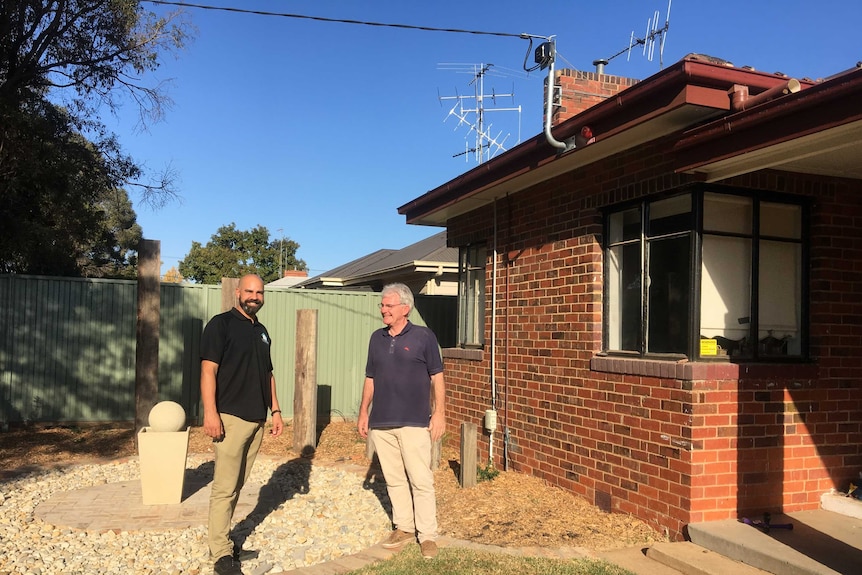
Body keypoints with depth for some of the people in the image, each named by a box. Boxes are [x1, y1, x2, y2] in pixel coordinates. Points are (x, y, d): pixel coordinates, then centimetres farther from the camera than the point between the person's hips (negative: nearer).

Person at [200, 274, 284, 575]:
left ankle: (220, 540, 23)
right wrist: (210, 413, -20)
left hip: (257, 420, 7)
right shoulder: (221, 324, -5)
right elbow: (208, 370, -12)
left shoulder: (262, 331, 16)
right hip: (230, 417, -7)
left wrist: (275, 410, 15)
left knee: (237, 486, 12)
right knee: (225, 487, -5)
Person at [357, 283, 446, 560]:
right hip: (381, 423, 5)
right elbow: (370, 378, 14)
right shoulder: (377, 338, 9)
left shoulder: (424, 336, -4)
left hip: (414, 422, -5)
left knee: (421, 480, -2)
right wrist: (364, 412, 11)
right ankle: (404, 527, 25)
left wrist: (439, 412, -8)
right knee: (394, 479, 12)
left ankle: (427, 535, 9)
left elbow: (436, 377, -2)